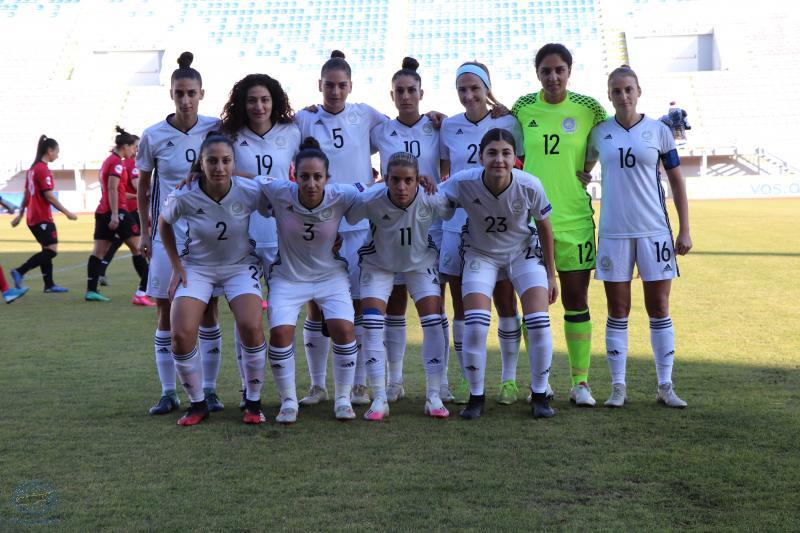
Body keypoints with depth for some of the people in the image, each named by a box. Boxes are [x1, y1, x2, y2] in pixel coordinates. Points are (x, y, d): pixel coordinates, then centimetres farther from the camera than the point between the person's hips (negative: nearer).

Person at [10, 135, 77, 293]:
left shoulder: (32, 168, 13)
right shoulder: (43, 169, -14)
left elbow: (26, 194, 17)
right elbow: (49, 196, -18)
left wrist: (20, 215, 22)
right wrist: (67, 213, -12)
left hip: (33, 217, 10)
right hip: (42, 218, -10)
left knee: (47, 250, 14)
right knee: (52, 250, -9)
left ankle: (49, 284, 15)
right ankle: (19, 272, -14)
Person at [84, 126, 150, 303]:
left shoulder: (109, 160, 19)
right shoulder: (117, 162, -10)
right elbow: (112, 189, -19)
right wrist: (115, 214, -23)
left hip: (103, 211, 10)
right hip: (116, 211, -10)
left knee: (99, 251, 2)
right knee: (137, 248, -1)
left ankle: (91, 290, -2)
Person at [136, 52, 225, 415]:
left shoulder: (216, 129, -2)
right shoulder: (153, 136, -2)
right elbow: (143, 187, 8)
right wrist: (145, 231, 6)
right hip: (168, 233, 0)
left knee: (208, 311, 3)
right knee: (166, 312, 3)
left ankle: (209, 389, 13)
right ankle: (168, 392, 12)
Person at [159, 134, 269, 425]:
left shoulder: (249, 191, -22)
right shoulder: (184, 197, -20)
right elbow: (164, 224, 2)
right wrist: (176, 266, -1)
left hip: (240, 265, 0)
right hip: (196, 267, 1)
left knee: (252, 327, -23)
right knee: (181, 335, -16)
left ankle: (253, 402, 0)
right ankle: (197, 404, 7)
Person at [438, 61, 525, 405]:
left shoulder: (507, 124, 1)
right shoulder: (448, 128, 6)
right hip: (458, 225, 2)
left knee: (506, 305, 4)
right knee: (461, 308, 5)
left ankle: (509, 378, 16)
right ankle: (467, 379, 16)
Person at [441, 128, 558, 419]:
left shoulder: (530, 186, -24)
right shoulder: (463, 182, -27)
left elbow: (544, 226, -7)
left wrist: (551, 274, 0)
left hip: (523, 253, 0)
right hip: (480, 254, 0)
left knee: (539, 322, -13)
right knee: (475, 325, -15)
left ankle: (539, 395, 7)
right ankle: (476, 396, 5)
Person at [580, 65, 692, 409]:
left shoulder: (658, 131, 2)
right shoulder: (599, 133, 5)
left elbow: (677, 181, 6)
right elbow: (583, 170, 23)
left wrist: (684, 230, 2)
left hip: (654, 230, -1)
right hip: (613, 232, 1)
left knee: (659, 309, 3)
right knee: (618, 311, 4)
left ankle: (665, 386, 11)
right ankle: (618, 386, 10)